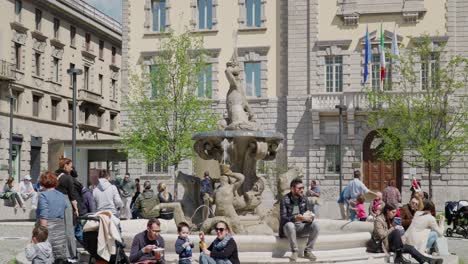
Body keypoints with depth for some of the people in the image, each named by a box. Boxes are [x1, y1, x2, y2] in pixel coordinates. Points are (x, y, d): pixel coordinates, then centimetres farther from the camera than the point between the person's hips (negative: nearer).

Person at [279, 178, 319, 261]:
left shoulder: (303, 199, 3)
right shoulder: (285, 200, -14)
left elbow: (308, 212, 8)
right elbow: (283, 218, -19)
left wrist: (309, 218, -18)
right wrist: (295, 218, -38)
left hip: (300, 226, 5)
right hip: (288, 227, -5)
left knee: (315, 226, -21)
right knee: (290, 225, -39)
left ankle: (308, 251, -12)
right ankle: (295, 251, -23)